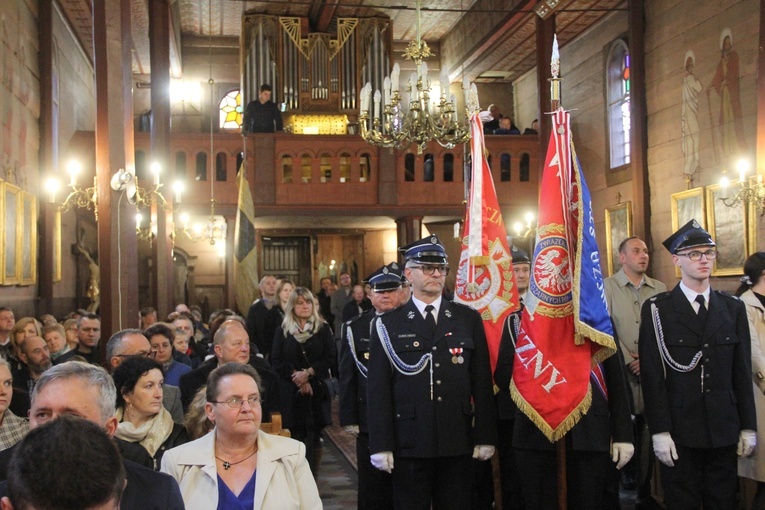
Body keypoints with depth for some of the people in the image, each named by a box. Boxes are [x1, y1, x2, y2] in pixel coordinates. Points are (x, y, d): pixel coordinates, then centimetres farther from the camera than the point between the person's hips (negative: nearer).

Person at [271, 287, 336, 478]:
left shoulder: (323, 329, 6)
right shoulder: (282, 332, 8)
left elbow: (329, 359, -2)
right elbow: (277, 361, 1)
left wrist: (308, 373, -14)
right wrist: (296, 376, -12)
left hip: (317, 392, 0)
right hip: (292, 393, 0)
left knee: (314, 438, 0)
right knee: (297, 438, -1)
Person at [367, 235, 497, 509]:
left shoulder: (469, 319, 6)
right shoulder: (388, 324, 1)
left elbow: (482, 382, 6)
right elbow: (378, 389, -2)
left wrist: (485, 436, 2)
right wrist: (381, 445, -7)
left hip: (458, 443, 2)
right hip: (410, 444, -1)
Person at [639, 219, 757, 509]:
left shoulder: (733, 308, 9)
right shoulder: (657, 310, -3)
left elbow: (742, 371, 9)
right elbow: (652, 375, -7)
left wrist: (748, 427, 6)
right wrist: (659, 431, -11)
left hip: (724, 431, 3)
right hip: (680, 433, -3)